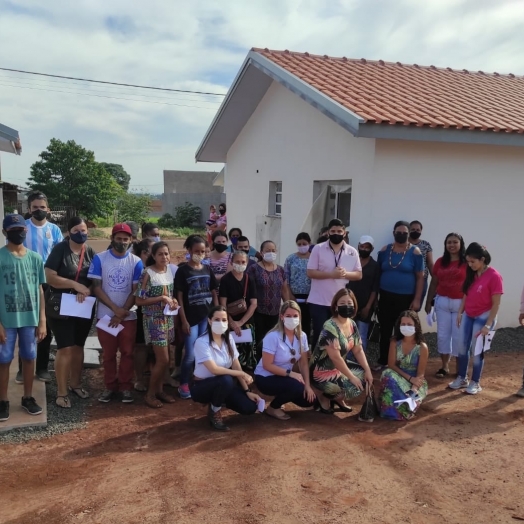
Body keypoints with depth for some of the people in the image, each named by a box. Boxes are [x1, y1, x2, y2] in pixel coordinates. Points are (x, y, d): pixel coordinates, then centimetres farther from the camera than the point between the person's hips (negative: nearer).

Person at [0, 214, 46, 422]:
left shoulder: (35, 258, 2)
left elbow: (40, 290, 6)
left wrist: (42, 321, 3)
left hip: (30, 319, 3)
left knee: (29, 358, 11)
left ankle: (28, 397, 26)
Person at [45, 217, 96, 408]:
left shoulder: (90, 252, 3)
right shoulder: (60, 249, -10)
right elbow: (50, 277, -16)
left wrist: (86, 291, -17)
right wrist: (75, 285, -23)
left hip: (84, 307, 5)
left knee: (78, 346, 13)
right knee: (65, 348, -7)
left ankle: (76, 384, 29)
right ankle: (61, 392, 4)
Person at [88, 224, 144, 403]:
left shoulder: (136, 262, -3)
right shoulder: (99, 259, -4)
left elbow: (135, 291, -3)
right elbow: (96, 288, -6)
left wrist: (122, 313, -10)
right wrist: (115, 309, -14)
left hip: (129, 316, 0)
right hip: (105, 315, 0)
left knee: (127, 353, 6)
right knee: (108, 353, 9)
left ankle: (126, 387, 17)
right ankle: (110, 386, 21)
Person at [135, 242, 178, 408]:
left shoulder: (170, 270, 6)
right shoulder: (148, 273, -14)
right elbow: (139, 300, -16)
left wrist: (173, 301, -2)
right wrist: (161, 298, -20)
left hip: (168, 318, 7)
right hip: (154, 320, -6)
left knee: (163, 358, 12)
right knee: (163, 360, -6)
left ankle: (159, 389, 27)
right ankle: (150, 393, 11)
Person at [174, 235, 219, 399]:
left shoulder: (208, 270, 8)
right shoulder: (182, 271, -5)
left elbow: (214, 294, 12)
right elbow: (179, 297, -6)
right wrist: (184, 320, -10)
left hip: (208, 318, 4)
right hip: (191, 319, -4)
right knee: (191, 354, -3)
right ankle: (183, 385, 14)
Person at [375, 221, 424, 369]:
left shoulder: (415, 252, -3)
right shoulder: (384, 250, 6)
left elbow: (420, 277, -3)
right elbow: (378, 273, 10)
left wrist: (417, 299, -9)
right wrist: (376, 294, 5)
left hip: (406, 298, -3)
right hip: (386, 297, 3)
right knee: (385, 331, 7)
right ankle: (383, 361, 18)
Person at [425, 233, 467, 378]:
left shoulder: (467, 262, -6)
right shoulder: (440, 262, 5)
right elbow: (434, 283, 10)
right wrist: (428, 302, 10)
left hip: (461, 303, -4)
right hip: (442, 302, 4)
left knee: (459, 336, 3)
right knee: (442, 334, 9)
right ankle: (444, 367, 20)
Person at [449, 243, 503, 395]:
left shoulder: (494, 276, -18)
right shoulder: (472, 274, 4)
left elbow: (496, 304, -17)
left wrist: (488, 325, -18)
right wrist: (460, 312, 7)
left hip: (483, 317, -7)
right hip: (468, 316, 7)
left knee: (477, 351, 2)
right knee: (462, 349, 10)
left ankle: (475, 383, 18)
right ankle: (462, 378, 25)